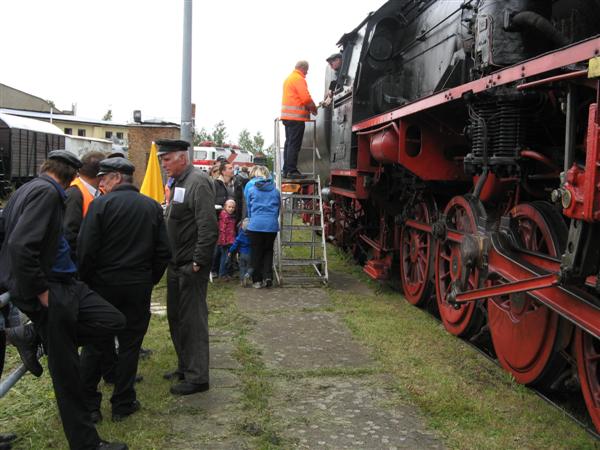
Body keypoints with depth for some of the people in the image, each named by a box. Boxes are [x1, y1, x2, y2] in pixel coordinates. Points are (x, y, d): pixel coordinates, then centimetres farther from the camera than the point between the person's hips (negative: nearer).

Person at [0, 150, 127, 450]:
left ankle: (35, 336, 9)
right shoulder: (47, 192, -16)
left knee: (114, 321, 5)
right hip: (50, 291, -9)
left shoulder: (27, 189, 13)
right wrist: (40, 291, -18)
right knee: (65, 371, 1)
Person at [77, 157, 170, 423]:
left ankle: (88, 405, 18)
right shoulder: (152, 207, 2)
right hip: (139, 286, 2)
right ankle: (122, 404, 17)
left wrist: (83, 280, 0)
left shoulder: (101, 204, -11)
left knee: (95, 344, 11)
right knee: (130, 345, 11)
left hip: (103, 284, -2)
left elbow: (86, 249, -13)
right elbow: (163, 251, 2)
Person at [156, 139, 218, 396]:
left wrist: (198, 263, -21)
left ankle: (197, 377, 8)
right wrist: (170, 259, 16)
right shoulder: (178, 183, 15)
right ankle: (184, 367, 31)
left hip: (191, 267, -10)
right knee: (176, 317, 17)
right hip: (176, 264, 10)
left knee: (192, 320, -2)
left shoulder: (198, 182, -16)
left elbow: (208, 227, -23)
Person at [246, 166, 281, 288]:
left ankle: (257, 280, 12)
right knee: (268, 251, 17)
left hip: (255, 225, -1)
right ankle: (268, 276, 4)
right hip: (272, 225, 2)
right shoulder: (275, 191, 6)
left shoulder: (251, 190, 2)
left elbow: (249, 208, 12)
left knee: (256, 252, 8)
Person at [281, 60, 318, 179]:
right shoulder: (299, 79, -10)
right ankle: (292, 171, -11)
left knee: (289, 143, 11)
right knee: (294, 144, -9)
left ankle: (286, 170, 13)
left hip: (287, 115, 10)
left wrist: (309, 107, 14)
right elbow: (306, 98, -16)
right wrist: (314, 108, 0)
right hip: (296, 116, -10)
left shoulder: (289, 78, 21)